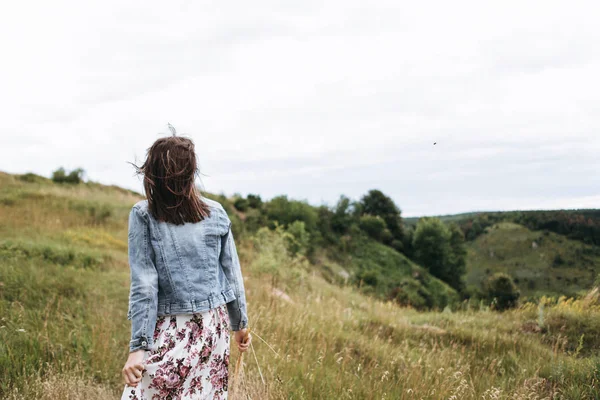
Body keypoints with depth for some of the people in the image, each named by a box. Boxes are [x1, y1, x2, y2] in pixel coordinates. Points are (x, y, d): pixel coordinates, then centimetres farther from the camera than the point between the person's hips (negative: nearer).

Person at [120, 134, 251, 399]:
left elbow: (143, 284, -12)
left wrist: (139, 345, -10)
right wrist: (240, 323, 17)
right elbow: (232, 275, 5)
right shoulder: (216, 213, -1)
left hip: (172, 330, -3)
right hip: (213, 325, 4)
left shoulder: (143, 215, -9)